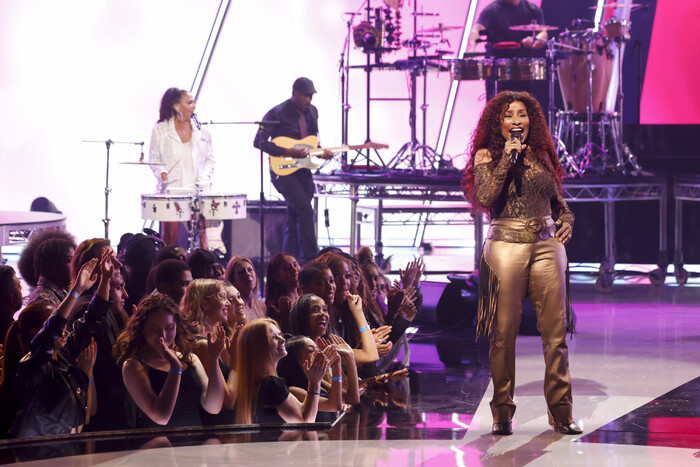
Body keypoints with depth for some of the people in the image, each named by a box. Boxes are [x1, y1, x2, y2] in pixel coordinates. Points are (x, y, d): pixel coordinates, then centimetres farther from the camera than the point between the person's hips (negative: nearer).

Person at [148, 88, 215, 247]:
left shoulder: (202, 131, 10)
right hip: (170, 191, -2)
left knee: (199, 235, -5)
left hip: (197, 191, 2)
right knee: (170, 237, -3)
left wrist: (204, 177, -3)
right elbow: (154, 159, 6)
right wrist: (161, 172, -14)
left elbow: (210, 159, 14)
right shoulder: (160, 130, 4)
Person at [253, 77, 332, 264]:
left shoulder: (312, 111, 10)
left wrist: (321, 152, -2)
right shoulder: (277, 113, -11)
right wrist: (288, 152, -20)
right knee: (304, 209, -19)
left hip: (303, 170, 7)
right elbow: (259, 141, -13)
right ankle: (310, 259, -17)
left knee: (295, 217, 8)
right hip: (283, 170, -7)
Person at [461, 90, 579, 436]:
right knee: (504, 332, -2)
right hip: (506, 247, -3)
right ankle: (502, 413, 6)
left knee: (556, 330, -2)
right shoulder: (486, 156, 5)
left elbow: (558, 199, 26)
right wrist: (507, 158, -9)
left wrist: (566, 221, 6)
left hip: (547, 246, 3)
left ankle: (560, 411, 3)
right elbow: (485, 197, -11)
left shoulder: (542, 156, 16)